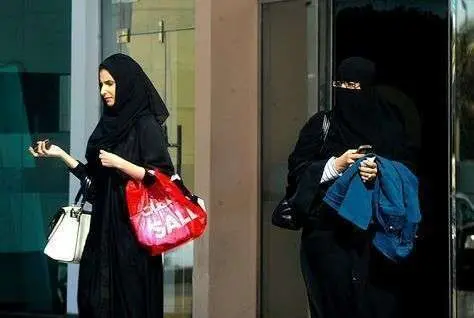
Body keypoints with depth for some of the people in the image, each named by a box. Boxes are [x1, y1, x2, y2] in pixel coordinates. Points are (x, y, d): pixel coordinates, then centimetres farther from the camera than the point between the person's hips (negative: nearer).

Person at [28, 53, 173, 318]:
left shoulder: (146, 125, -8)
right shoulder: (109, 124, 14)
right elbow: (95, 181, 14)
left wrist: (118, 163, -19)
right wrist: (61, 155, 8)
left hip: (133, 231, -7)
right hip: (103, 230, 7)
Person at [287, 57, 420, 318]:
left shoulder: (390, 125, 8)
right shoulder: (321, 124, 8)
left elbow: (409, 171, 3)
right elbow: (296, 170, 2)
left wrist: (382, 173, -16)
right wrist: (335, 165, -10)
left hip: (377, 235, 0)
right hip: (330, 235, 0)